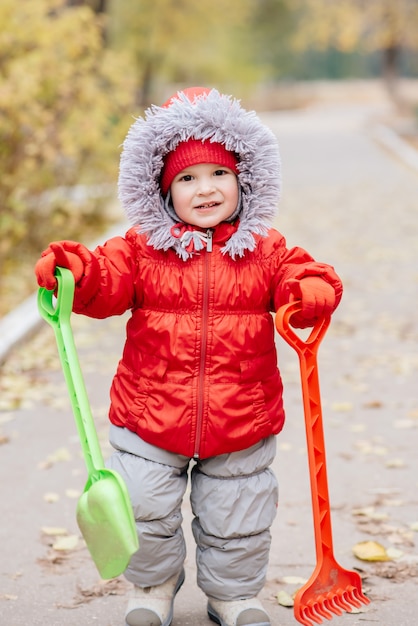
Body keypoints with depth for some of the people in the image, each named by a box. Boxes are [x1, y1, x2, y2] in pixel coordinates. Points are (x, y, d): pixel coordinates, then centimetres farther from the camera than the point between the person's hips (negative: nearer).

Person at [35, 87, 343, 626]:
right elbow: (106, 281, -14)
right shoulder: (142, 247, -4)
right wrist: (74, 270, -36)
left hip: (241, 424, 1)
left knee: (236, 521, 14)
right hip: (150, 419, 0)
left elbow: (309, 279, -4)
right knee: (144, 510, 5)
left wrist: (309, 295, -28)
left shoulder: (266, 249, -1)